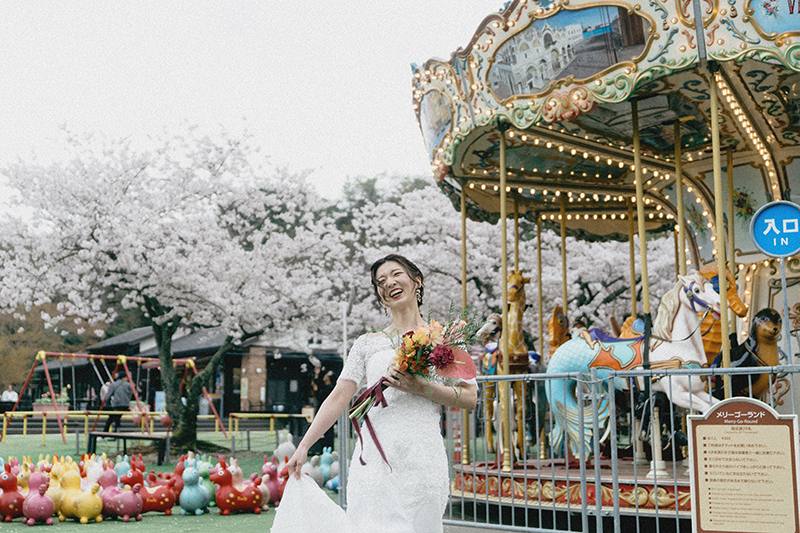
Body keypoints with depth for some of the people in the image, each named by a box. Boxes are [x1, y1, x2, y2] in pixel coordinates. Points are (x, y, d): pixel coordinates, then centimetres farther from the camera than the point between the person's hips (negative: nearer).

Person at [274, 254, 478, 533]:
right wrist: (303, 447, 2)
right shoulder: (367, 343, 13)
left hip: (422, 456, -1)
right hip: (374, 456, 1)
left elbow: (470, 398, 4)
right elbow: (338, 398, 8)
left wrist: (420, 387, -9)